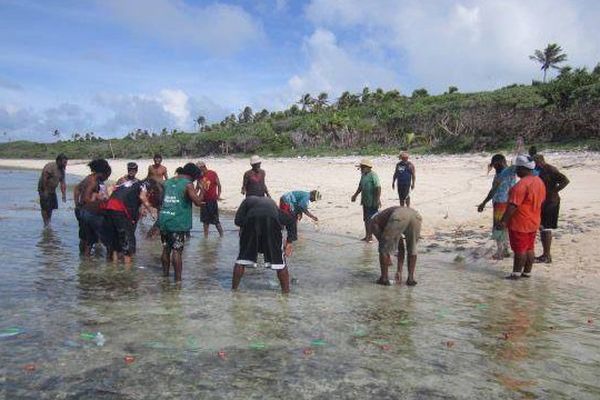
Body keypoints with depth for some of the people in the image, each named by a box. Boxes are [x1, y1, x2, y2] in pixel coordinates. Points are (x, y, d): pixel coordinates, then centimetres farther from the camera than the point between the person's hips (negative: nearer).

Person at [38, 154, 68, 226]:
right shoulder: (50, 167, -20)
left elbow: (63, 183, 7)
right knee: (45, 208, -4)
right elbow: (44, 179, -23)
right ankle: (46, 224, 3)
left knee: (52, 207, 12)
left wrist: (64, 195, 2)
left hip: (52, 190, 8)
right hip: (44, 190, -8)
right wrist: (45, 191, -23)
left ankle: (49, 222, 26)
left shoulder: (62, 170, 6)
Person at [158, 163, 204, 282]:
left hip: (164, 221, 6)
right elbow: (198, 202, -12)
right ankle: (178, 279, -1)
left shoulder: (167, 182, 14)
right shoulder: (188, 184, -7)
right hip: (178, 223, -6)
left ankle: (165, 274, 25)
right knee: (177, 251, -4)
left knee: (166, 249, 16)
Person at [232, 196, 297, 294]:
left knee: (242, 259, 17)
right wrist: (289, 242, 21)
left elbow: (237, 220, 14)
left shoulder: (248, 199, 33)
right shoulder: (271, 202, 39)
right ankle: (286, 292, 18)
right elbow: (290, 220, 27)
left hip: (252, 220, -1)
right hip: (272, 221, 1)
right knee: (280, 262, 13)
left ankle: (234, 289, 26)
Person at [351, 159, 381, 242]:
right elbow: (360, 186, 26)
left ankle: (370, 236, 2)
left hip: (372, 202, -9)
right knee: (366, 219, 12)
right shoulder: (363, 175, 13)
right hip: (365, 201, 9)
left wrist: (378, 199, -25)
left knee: (370, 219, -5)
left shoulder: (373, 175, -15)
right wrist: (355, 195, 30)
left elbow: (378, 188, -20)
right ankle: (367, 236, 21)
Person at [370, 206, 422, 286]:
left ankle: (384, 278, 21)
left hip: (399, 217, -6)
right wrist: (399, 271, 45)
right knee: (412, 249, 29)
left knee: (384, 248, 16)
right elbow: (401, 248, 44)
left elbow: (381, 240, 16)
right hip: (416, 216, 6)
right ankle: (411, 278, 28)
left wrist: (388, 256, 27)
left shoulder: (373, 221, 31)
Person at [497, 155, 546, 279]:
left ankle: (516, 273, 6)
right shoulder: (539, 181, 7)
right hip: (534, 222, 9)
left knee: (519, 249, -1)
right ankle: (527, 272, 22)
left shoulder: (522, 184, -23)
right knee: (529, 248, 14)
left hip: (520, 223, -9)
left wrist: (503, 221, -24)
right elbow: (541, 201, 17)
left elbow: (513, 205, -27)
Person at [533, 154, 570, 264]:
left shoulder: (551, 170, -16)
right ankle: (545, 254, 23)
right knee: (542, 228, 14)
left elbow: (565, 180, -26)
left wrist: (553, 191, -22)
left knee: (546, 228, -6)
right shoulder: (540, 171, 12)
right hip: (542, 202, 10)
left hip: (550, 202, -10)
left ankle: (547, 256, 1)